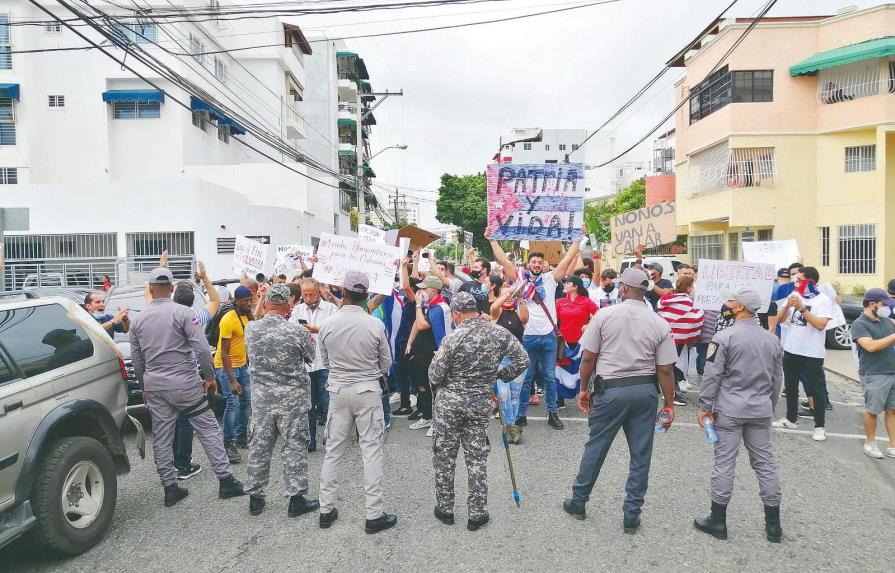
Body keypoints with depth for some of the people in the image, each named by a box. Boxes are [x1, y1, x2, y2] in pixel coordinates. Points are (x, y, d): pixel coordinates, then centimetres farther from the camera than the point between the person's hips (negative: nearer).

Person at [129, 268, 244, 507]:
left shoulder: (139, 319, 6)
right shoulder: (183, 313, -10)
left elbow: (136, 360, 13)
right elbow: (202, 348, -16)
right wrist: (209, 377, -5)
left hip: (154, 386, 5)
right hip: (184, 383, -5)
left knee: (161, 439, 11)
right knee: (209, 430, 2)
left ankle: (170, 488, 18)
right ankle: (225, 481, 4)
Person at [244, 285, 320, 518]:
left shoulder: (250, 329, -6)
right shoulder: (297, 332, -17)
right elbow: (312, 357, -3)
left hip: (261, 398, 4)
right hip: (292, 399, -4)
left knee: (259, 446, 15)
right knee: (294, 446, 6)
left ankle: (255, 497, 27)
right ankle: (296, 499, 13)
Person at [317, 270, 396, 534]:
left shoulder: (328, 324, -7)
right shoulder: (376, 325, -11)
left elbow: (325, 360, 7)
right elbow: (386, 363, 0)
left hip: (338, 390, 3)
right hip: (368, 391, -2)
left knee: (333, 451, 13)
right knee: (371, 452, 4)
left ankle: (326, 509, 23)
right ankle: (374, 515, 9)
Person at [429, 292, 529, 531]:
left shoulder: (454, 337, -16)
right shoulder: (500, 333, -6)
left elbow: (434, 375, -12)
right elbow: (522, 361, 0)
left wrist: (439, 383, 10)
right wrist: (500, 375, 11)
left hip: (449, 402, -3)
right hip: (481, 403, 3)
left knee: (444, 456, 12)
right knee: (477, 457, 13)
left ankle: (445, 508, 24)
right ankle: (477, 514, 19)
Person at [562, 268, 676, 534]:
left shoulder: (604, 315, -6)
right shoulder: (660, 324, -1)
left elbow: (588, 357, -5)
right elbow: (665, 370, -1)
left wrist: (584, 388, 8)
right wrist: (669, 405, 9)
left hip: (610, 389, -2)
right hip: (645, 391, 2)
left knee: (595, 448, 12)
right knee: (641, 455, 12)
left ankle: (578, 502, 27)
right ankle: (631, 516, 21)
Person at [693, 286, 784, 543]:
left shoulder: (725, 337, -12)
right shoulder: (772, 340, 7)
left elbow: (712, 375, -13)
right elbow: (777, 379, 13)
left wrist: (705, 406, -5)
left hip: (729, 410, -5)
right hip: (760, 411, 5)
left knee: (724, 462, 2)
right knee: (765, 463, 12)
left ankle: (718, 521, 11)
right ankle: (773, 525, 20)